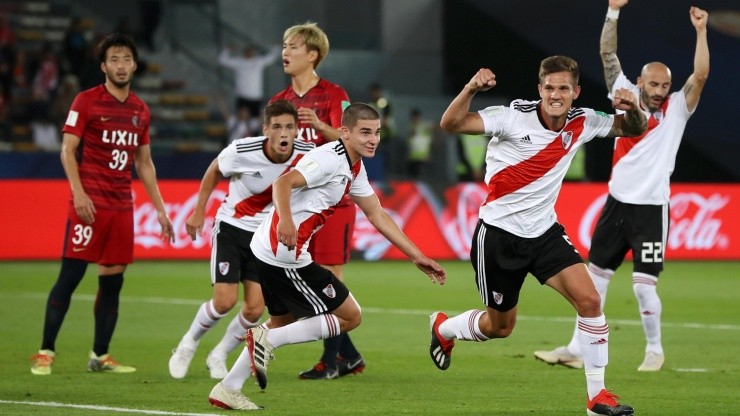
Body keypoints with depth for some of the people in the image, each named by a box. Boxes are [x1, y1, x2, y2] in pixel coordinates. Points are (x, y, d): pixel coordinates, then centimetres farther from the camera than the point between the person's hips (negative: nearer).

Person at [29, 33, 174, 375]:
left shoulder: (140, 110, 13)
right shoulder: (86, 102, -3)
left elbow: (144, 162, 20)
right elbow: (68, 149, -6)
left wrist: (160, 208, 17)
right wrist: (78, 192, -18)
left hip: (122, 206, 5)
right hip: (89, 203, -5)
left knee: (113, 280, 5)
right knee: (70, 275, -8)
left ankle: (100, 356, 13)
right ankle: (45, 353, -4)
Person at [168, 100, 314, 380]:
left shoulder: (306, 154, -18)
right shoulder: (242, 151, -23)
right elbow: (215, 171, -1)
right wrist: (199, 210, 2)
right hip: (231, 227, -3)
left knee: (254, 309, -5)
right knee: (225, 301, -13)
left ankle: (218, 356, 22)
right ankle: (187, 345, 15)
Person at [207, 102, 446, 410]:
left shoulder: (354, 170, 15)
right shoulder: (329, 160, -16)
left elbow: (378, 216, 21)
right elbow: (283, 183, -29)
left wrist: (417, 257, 19)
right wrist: (285, 220, -47)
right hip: (283, 253, -10)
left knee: (283, 321, 25)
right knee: (350, 316, -2)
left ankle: (227, 390, 28)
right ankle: (267, 340, -5)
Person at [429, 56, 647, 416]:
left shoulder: (582, 123, -5)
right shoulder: (514, 117, -19)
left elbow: (634, 129, 10)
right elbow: (450, 124, -27)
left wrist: (633, 109, -14)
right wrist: (471, 88, -45)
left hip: (544, 231, 4)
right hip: (498, 234, -4)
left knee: (589, 300, -15)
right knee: (500, 326, 10)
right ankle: (443, 328, 44)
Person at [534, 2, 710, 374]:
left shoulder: (676, 109, -2)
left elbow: (700, 76, -16)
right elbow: (608, 54, 5)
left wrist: (700, 31, -20)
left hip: (651, 210, -4)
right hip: (617, 203, 4)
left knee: (644, 286, -9)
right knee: (594, 277, 8)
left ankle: (654, 350, 11)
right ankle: (577, 350, 16)